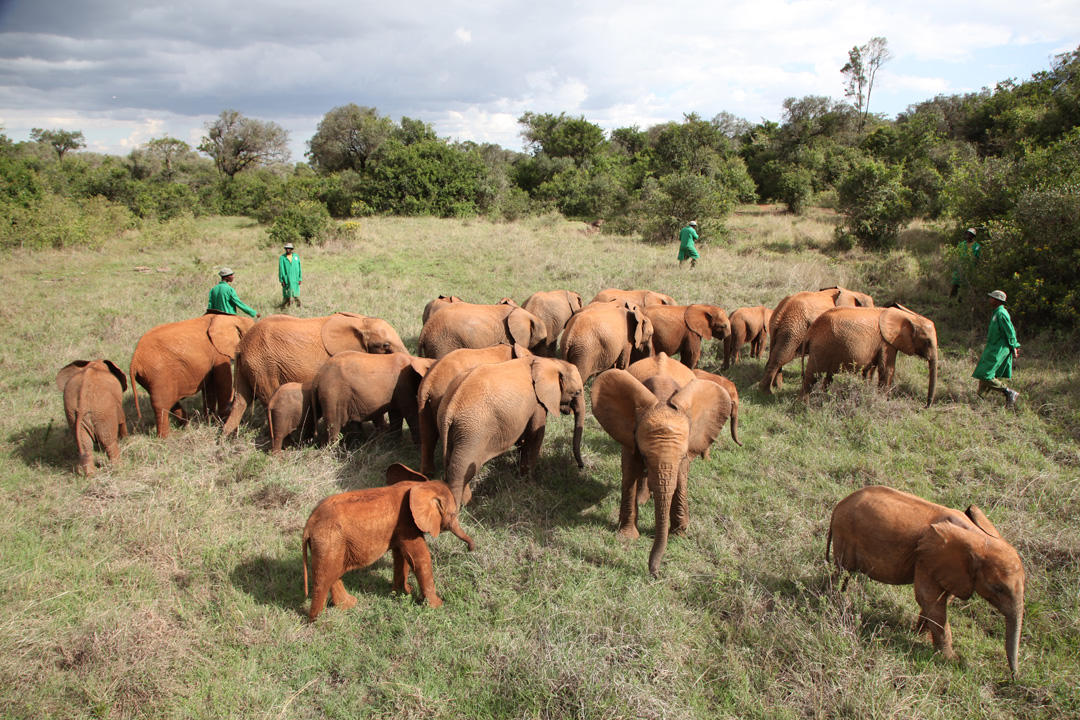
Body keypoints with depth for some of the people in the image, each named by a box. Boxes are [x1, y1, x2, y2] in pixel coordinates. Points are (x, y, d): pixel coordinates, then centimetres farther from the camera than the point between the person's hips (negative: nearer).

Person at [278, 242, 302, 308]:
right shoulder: (282, 258, 0)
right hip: (286, 279, -2)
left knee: (296, 294, 1)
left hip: (295, 279, 2)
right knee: (286, 295, -1)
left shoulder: (296, 256, 6)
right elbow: (281, 269, 0)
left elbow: (299, 268, 8)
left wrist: (300, 278, 4)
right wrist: (281, 280, -5)